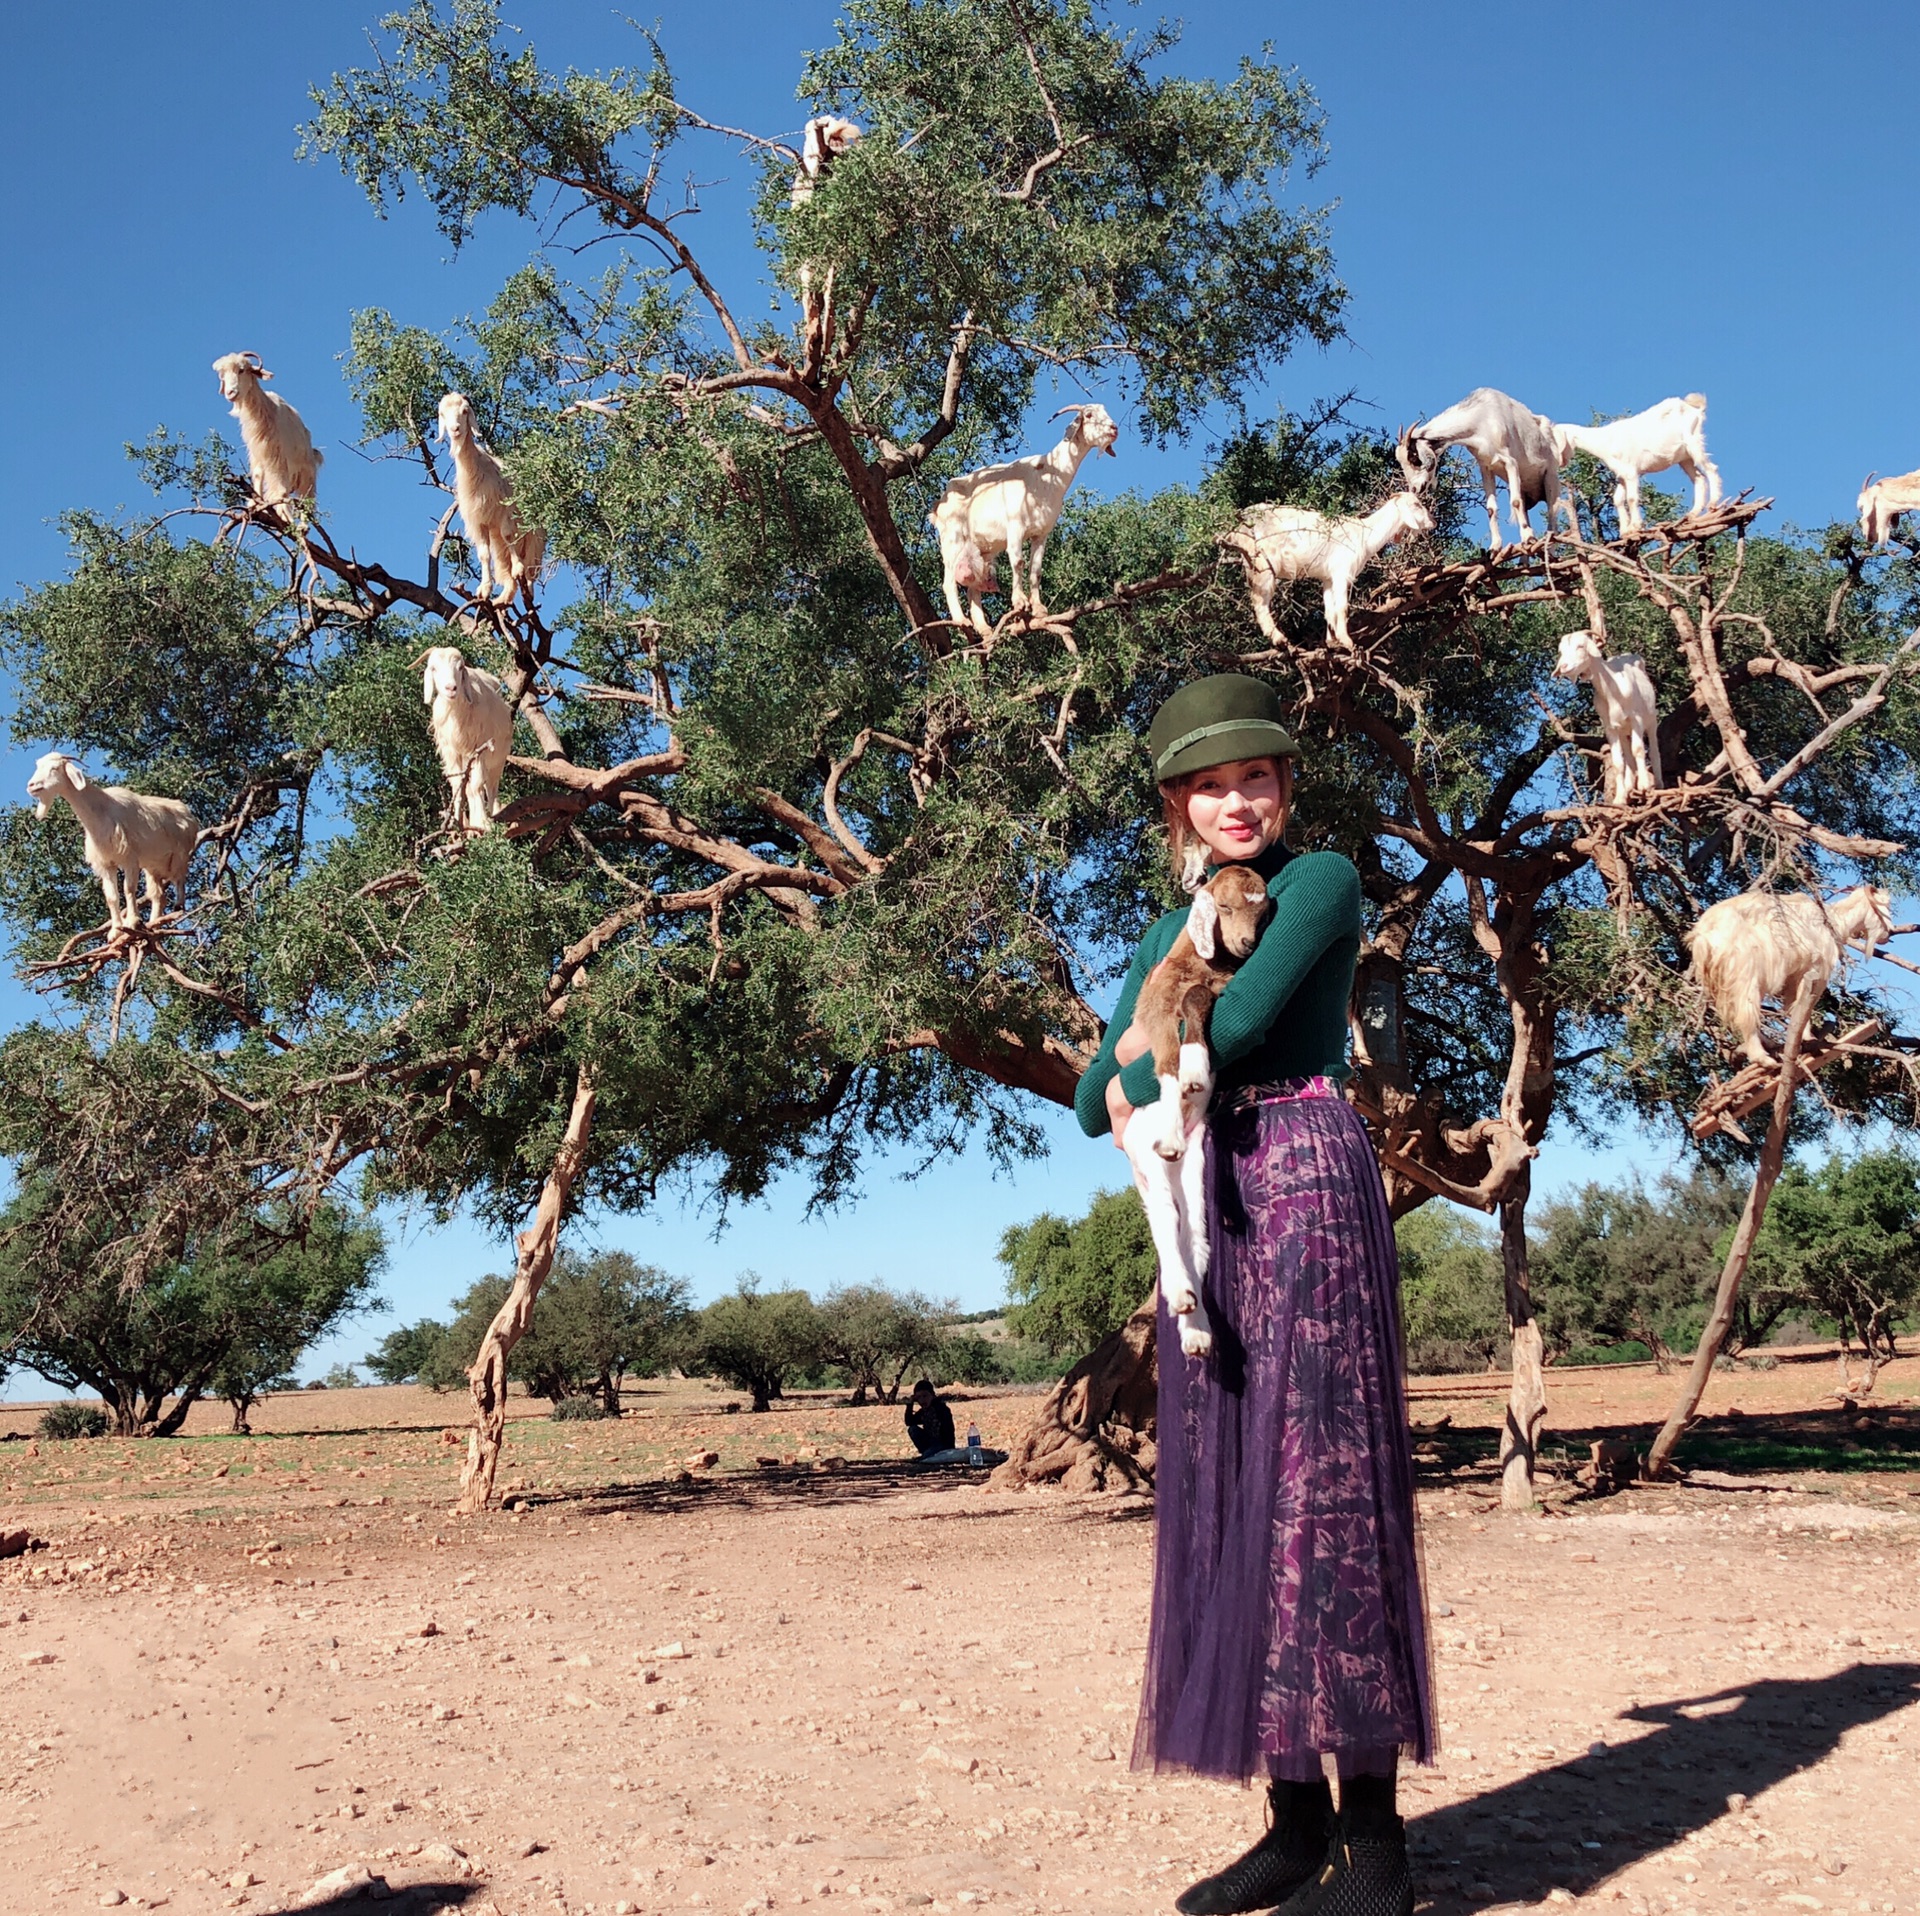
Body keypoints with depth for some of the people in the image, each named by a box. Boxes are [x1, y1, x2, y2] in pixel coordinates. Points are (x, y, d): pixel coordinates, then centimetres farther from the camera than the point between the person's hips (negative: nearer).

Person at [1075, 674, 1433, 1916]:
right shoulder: (1166, 939, 21)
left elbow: (1240, 1026, -14)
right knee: (1231, 1497, 4)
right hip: (1203, 1213, 7)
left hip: (1305, 1178, -7)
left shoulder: (1321, 882, 1)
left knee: (1320, 1479, -9)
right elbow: (1097, 1101, 17)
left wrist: (1141, 1076, 4)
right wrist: (1130, 1064, -6)